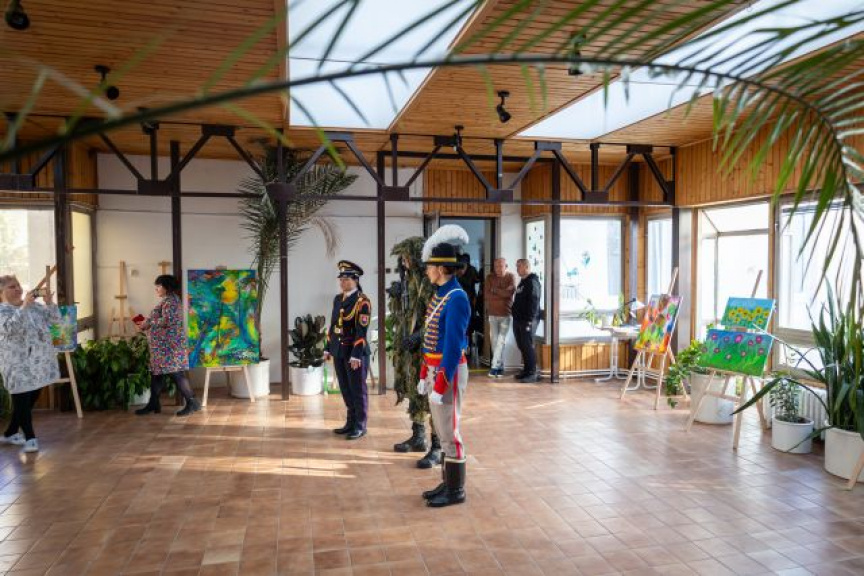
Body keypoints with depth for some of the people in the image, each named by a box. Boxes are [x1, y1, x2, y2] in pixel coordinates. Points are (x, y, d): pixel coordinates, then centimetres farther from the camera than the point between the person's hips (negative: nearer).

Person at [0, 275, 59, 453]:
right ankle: (30, 438, 10)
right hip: (18, 364, -6)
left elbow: (54, 319, 5)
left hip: (39, 361, 6)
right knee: (22, 401, -1)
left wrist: (49, 303, -12)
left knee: (31, 399, 14)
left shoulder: (33, 305, 9)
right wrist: (24, 307, -30)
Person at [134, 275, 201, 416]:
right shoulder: (168, 300, 19)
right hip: (163, 344, 11)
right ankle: (153, 404, 20)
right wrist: (146, 324, 13)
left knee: (175, 373, -10)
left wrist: (148, 324, -13)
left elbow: (166, 321, -23)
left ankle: (192, 403, -7)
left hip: (169, 344, -11)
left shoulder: (170, 300, -13)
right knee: (156, 372, 12)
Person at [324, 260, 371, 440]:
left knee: (358, 390, 2)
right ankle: (351, 422, 25)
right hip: (339, 351, 7)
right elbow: (333, 325, 16)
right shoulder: (338, 299, 11)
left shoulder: (362, 301, -11)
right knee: (345, 389, 13)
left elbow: (361, 330, -17)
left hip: (355, 351, -7)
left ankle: (360, 426, 12)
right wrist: (328, 348, 13)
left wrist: (356, 355, -21)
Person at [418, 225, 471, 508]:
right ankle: (448, 482, 29)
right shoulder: (439, 294, 11)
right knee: (442, 429, 17)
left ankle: (456, 491, 13)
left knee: (450, 430, 0)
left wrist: (441, 385, -21)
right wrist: (425, 375, 16)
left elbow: (453, 345, -22)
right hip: (434, 369, 10)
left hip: (448, 372, -9)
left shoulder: (456, 298, -19)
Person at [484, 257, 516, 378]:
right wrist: (502, 294, -11)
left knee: (501, 340, -8)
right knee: (494, 340, 5)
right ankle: (500, 366, 15)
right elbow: (486, 295, -6)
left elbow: (510, 292, -16)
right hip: (493, 314, 3)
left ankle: (495, 366, -8)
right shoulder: (490, 277, 5)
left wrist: (495, 290, -8)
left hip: (506, 314, -3)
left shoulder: (511, 277, 0)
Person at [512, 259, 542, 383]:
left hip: (527, 321, -9)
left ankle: (533, 373, -1)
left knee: (528, 347, -7)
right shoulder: (522, 282, 18)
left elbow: (534, 302, -19)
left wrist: (530, 320, -22)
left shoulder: (532, 282, -12)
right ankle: (526, 370, 21)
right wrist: (514, 310, 17)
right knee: (522, 346, 12)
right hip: (518, 319, 10)